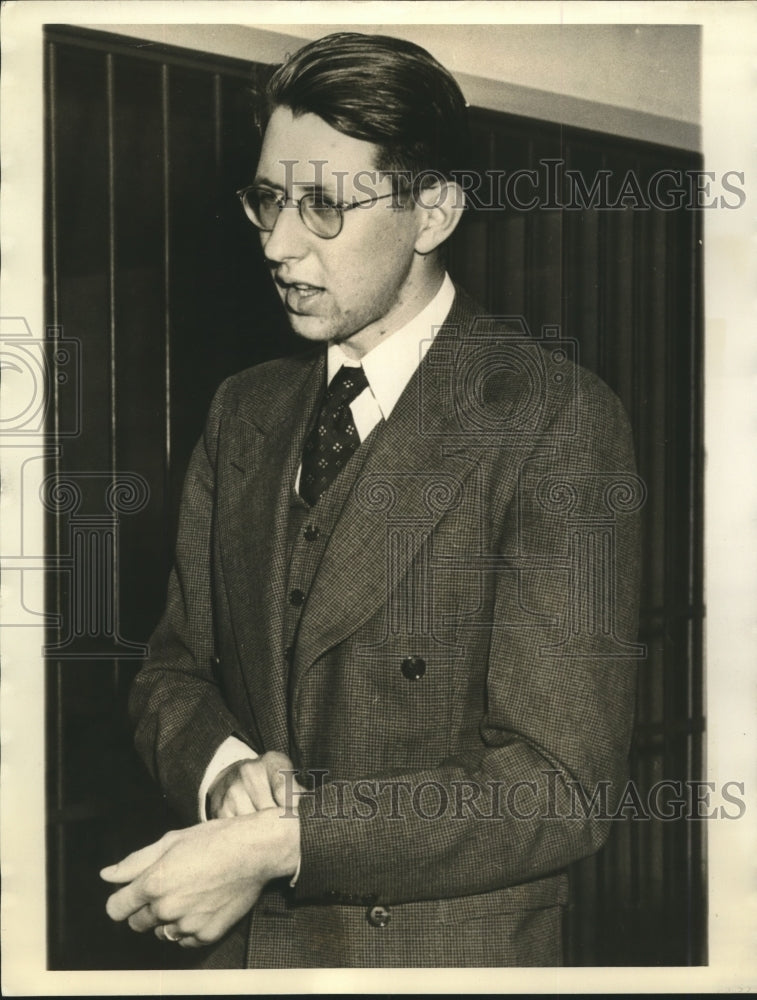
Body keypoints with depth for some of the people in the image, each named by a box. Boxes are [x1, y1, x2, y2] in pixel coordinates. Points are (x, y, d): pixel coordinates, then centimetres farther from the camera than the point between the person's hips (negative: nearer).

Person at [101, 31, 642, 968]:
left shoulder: (555, 417, -16)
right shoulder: (244, 411, 4)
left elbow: (558, 784, -19)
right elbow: (175, 669, 8)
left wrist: (278, 847, -22)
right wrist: (225, 768, -13)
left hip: (446, 950, -4)